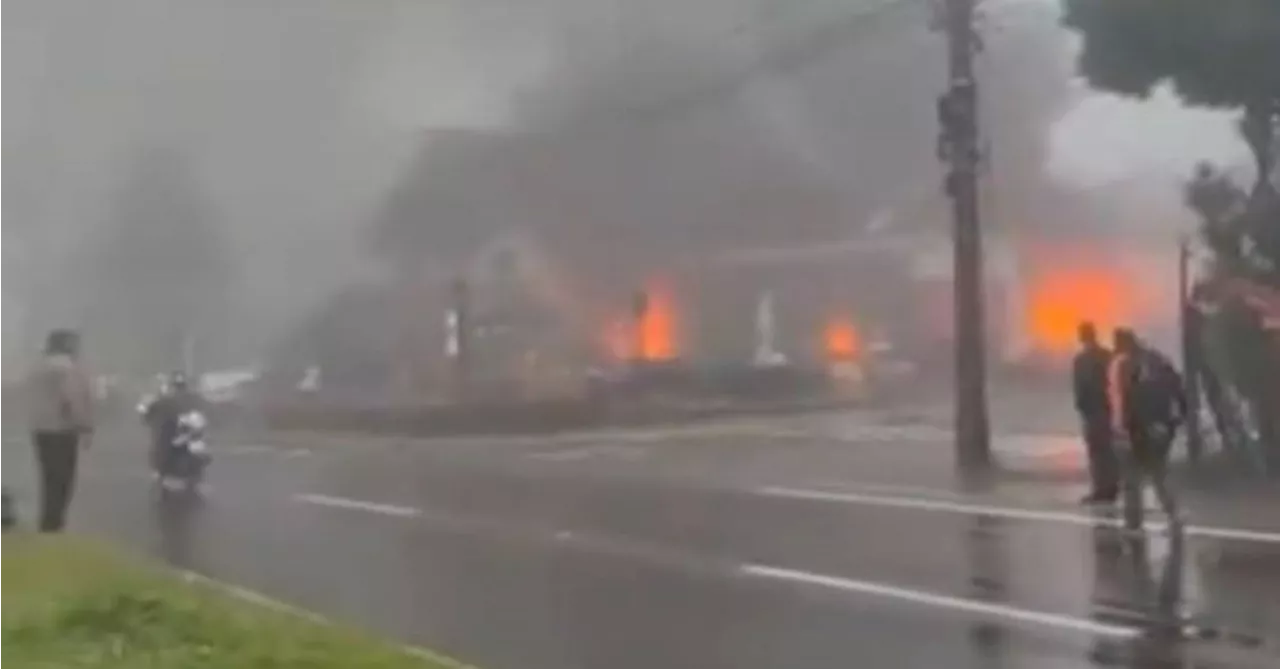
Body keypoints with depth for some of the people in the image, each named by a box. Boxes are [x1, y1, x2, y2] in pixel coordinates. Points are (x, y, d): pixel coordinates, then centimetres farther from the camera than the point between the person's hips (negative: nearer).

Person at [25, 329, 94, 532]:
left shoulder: (39, 367, 19)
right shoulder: (66, 366, -11)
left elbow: (34, 401, 19)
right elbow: (73, 399, -20)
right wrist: (85, 427, -17)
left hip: (41, 430, 9)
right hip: (61, 430, -9)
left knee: (51, 481, 16)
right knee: (61, 481, -6)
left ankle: (48, 523, 20)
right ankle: (52, 525, -8)